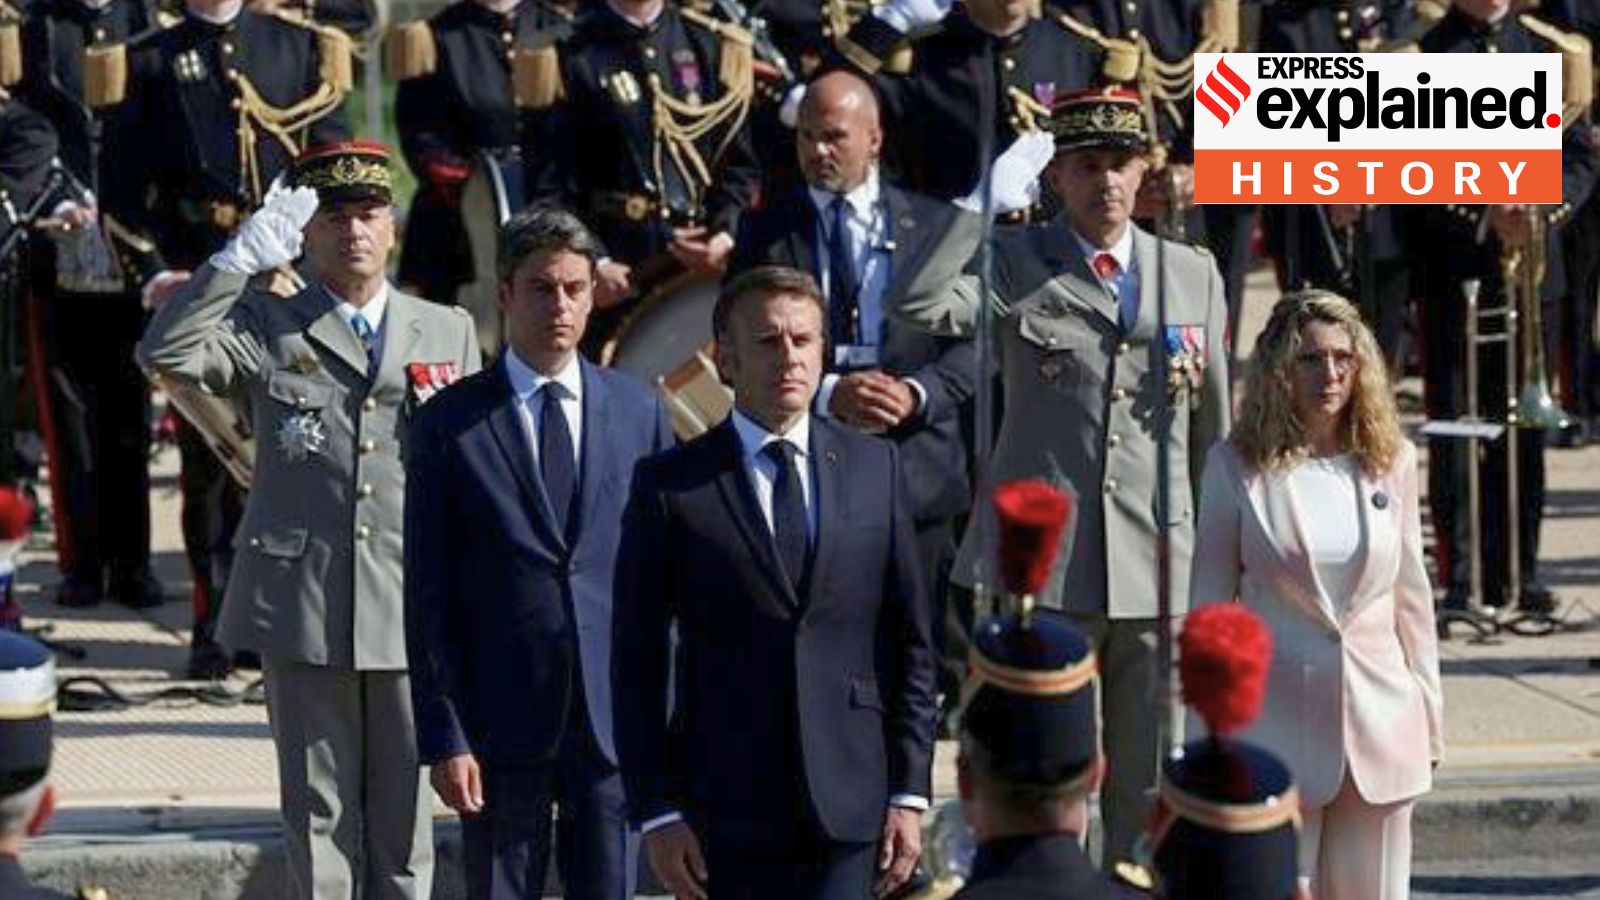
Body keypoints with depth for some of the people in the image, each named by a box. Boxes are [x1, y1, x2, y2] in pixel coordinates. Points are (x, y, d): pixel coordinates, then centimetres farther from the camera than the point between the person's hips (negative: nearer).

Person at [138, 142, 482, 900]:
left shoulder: (449, 331, 13)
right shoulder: (267, 327, 6)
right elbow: (165, 353, -11)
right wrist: (242, 256, -15)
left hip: (413, 608, 2)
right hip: (303, 606, -2)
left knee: (404, 810, 6)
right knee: (319, 812, 3)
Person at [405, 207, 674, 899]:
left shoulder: (639, 412, 8)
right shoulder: (450, 424, 1)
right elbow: (427, 596, -1)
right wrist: (444, 736, -7)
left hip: (618, 717, 2)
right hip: (502, 724, -2)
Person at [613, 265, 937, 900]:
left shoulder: (875, 467, 8)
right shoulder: (670, 485, 1)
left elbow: (910, 642, 9)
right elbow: (639, 663, 0)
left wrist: (908, 792, 3)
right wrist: (657, 813, -6)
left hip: (847, 818, 1)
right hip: (720, 816, -1)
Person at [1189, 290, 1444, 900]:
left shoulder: (1391, 462, 6)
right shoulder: (1237, 466, -2)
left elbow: (1412, 594, 12)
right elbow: (1210, 601, 2)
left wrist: (1429, 712, 11)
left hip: (1379, 716, 3)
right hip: (1278, 719, -3)